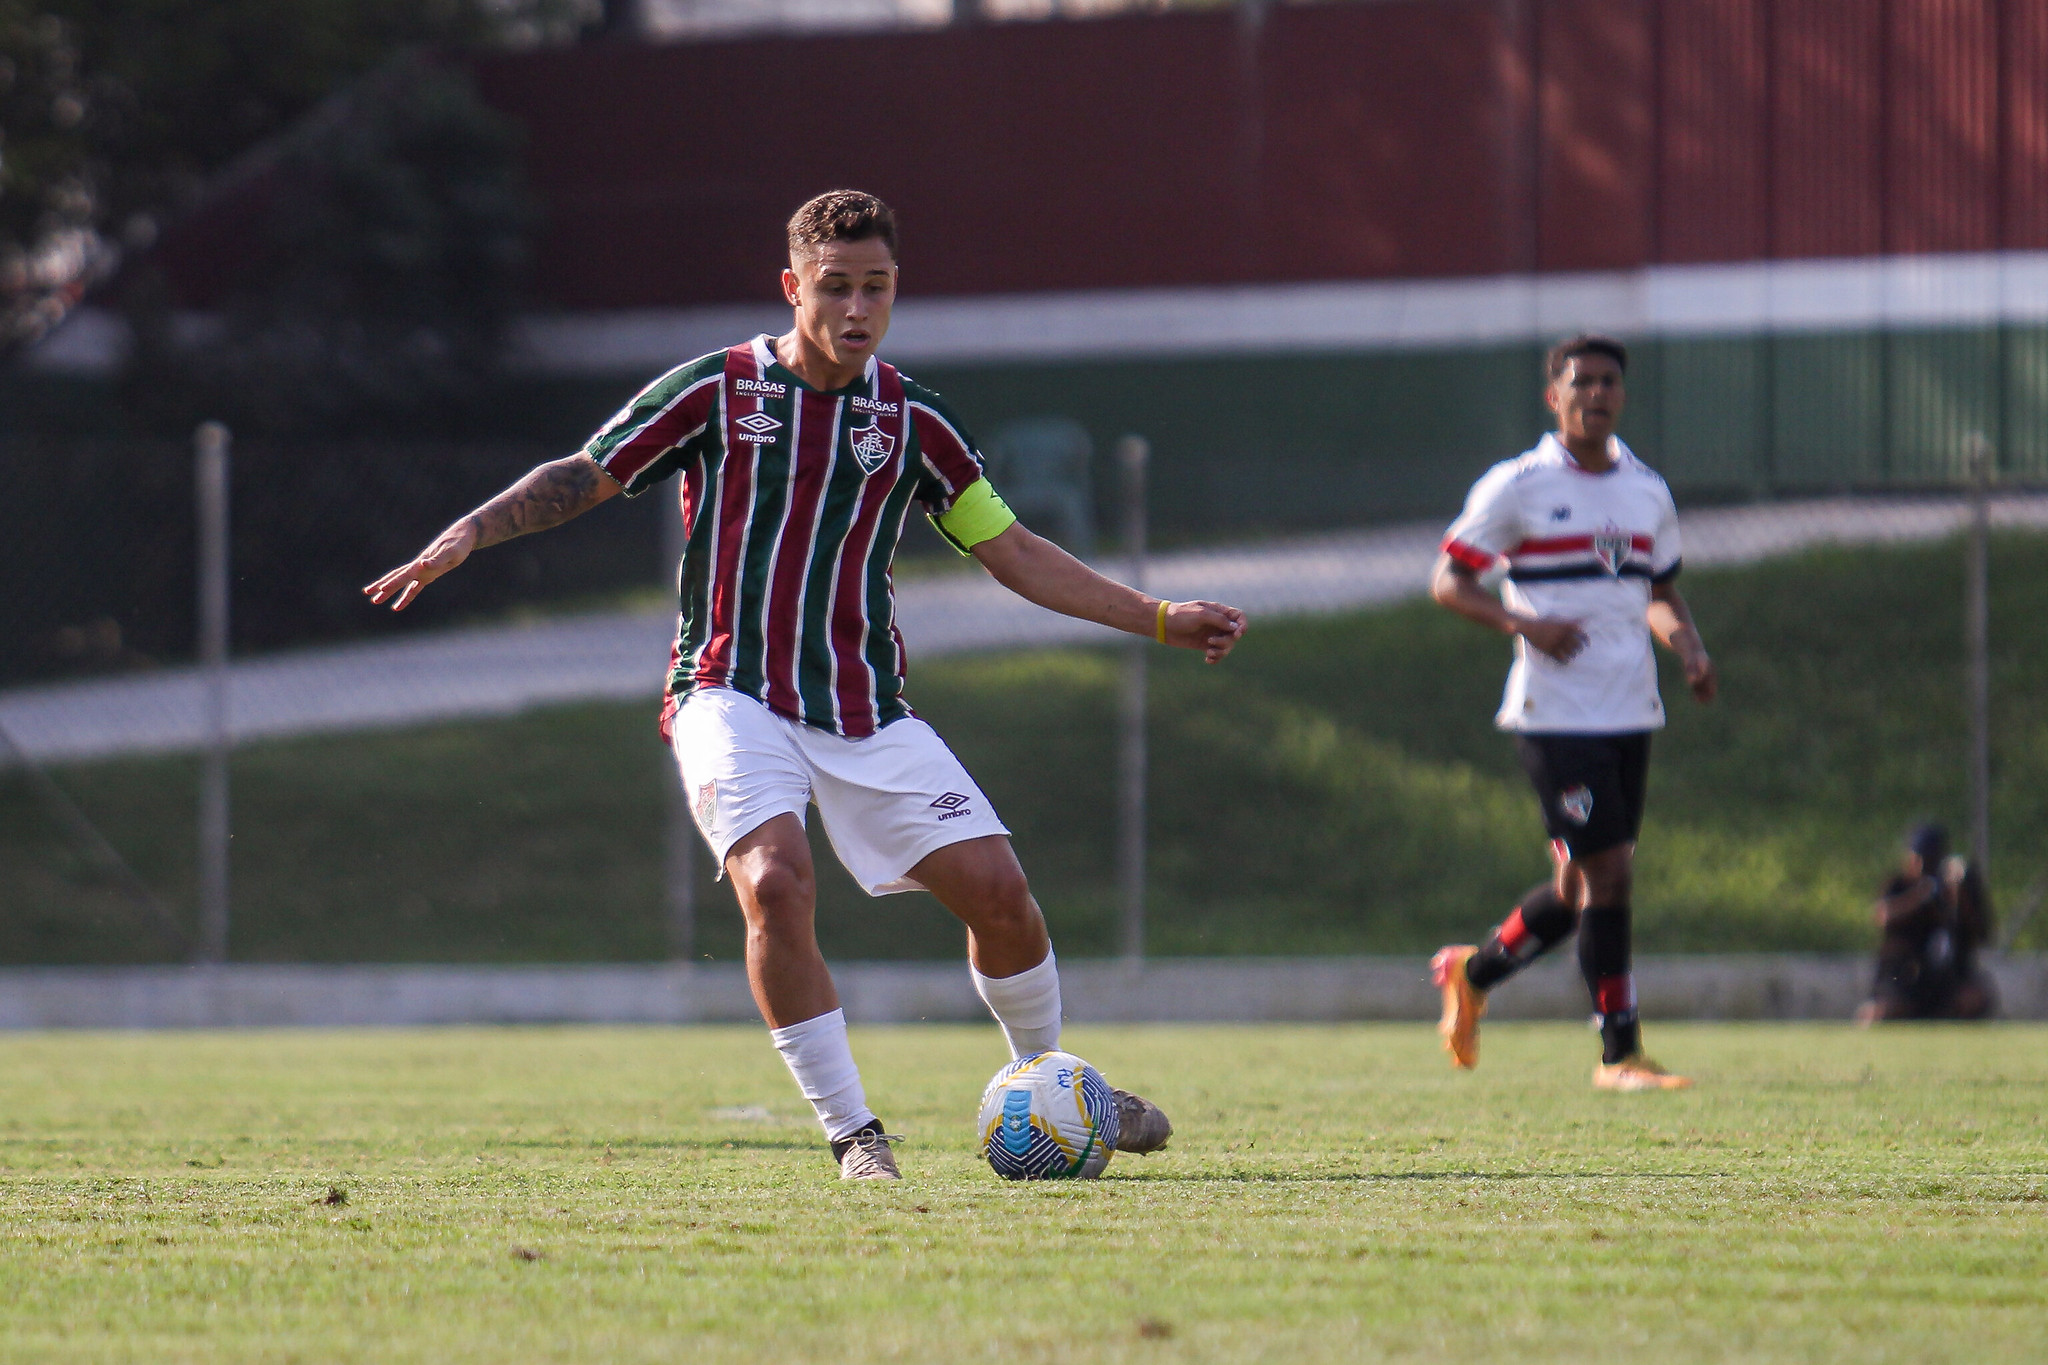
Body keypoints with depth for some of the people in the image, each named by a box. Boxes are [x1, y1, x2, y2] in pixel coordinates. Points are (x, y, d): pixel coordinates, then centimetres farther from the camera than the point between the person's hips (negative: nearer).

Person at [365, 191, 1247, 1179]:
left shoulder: (913, 421, 8)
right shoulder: (715, 391, -1)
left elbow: (1011, 552, 16)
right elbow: (581, 479, 4)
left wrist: (1158, 619, 13)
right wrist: (467, 534, -12)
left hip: (868, 711, 3)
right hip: (734, 698, -3)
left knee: (997, 887, -7)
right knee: (776, 883, -28)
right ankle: (853, 1133, -16)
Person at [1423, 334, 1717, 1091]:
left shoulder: (1648, 492, 13)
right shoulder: (1516, 487, -5)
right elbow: (1447, 581, -4)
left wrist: (1688, 649, 2)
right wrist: (1524, 624, -20)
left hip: (1631, 713, 7)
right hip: (1554, 711, -6)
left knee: (1581, 884, 11)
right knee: (1606, 872, -12)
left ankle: (1472, 972, 35)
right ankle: (1619, 1052, -4)